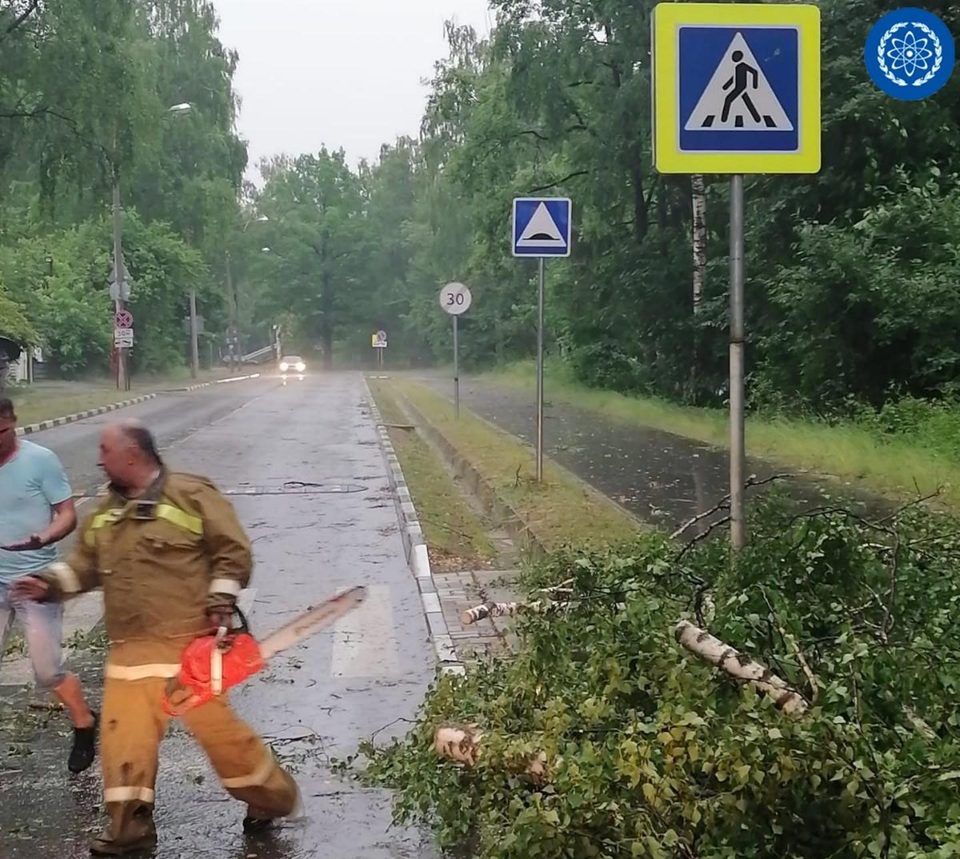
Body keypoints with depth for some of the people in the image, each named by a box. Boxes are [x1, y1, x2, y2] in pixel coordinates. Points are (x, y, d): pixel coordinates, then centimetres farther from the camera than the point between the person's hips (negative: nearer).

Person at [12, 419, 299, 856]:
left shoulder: (192, 495, -7)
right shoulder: (104, 513, 13)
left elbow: (233, 551, -5)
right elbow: (86, 563, 16)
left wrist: (220, 602, -12)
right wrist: (51, 583, -1)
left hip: (188, 642, -6)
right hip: (128, 648, 6)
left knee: (215, 725, -1)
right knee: (123, 733, 3)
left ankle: (272, 798, 18)